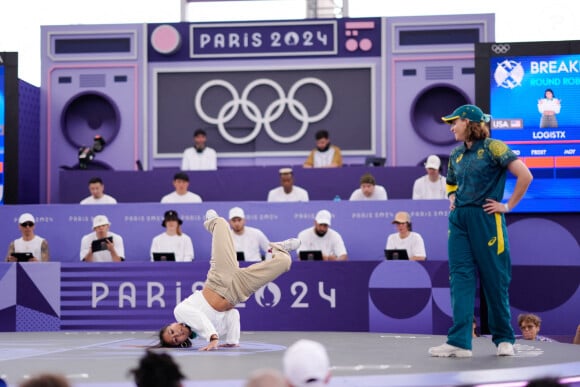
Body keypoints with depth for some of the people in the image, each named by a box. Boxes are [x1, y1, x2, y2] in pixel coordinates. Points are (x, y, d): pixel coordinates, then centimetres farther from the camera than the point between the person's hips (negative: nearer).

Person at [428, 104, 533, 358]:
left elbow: (525, 175, -14)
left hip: (486, 219, -6)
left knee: (494, 279, 1)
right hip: (459, 219, 6)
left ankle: (504, 339, 15)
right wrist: (452, 199, 14)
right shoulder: (456, 154, 15)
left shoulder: (493, 148, -6)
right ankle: (459, 342, -6)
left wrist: (508, 206, -11)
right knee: (460, 277, -3)